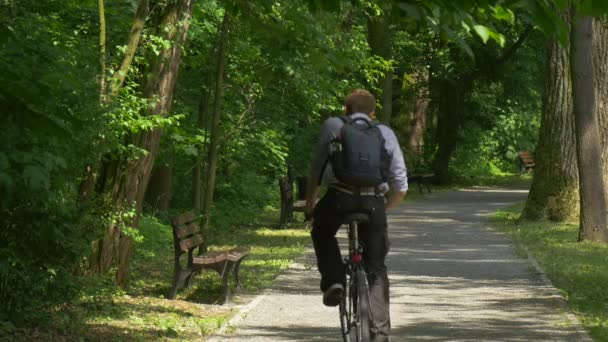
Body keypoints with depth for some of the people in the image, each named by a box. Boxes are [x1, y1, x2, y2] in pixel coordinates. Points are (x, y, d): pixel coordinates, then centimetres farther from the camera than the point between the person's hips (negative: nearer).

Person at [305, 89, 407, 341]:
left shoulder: (333, 125, 18)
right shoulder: (386, 133, 21)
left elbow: (316, 171, 18)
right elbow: (400, 187, 18)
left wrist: (309, 205, 30)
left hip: (339, 197, -1)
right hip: (373, 201, 1)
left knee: (322, 234, 31)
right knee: (376, 270, 13)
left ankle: (334, 281, 9)